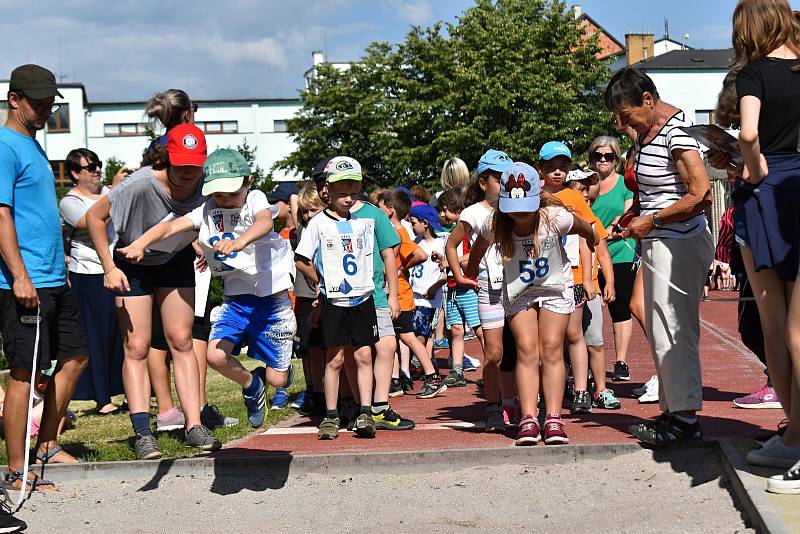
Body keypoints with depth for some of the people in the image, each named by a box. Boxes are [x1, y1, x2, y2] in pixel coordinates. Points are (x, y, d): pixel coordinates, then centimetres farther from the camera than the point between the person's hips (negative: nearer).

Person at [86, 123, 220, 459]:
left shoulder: (205, 185, -22)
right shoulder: (142, 184, -33)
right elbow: (95, 217, -21)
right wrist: (109, 267, -22)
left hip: (176, 261, 3)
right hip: (134, 265, -3)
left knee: (181, 340, 0)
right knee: (136, 346, -7)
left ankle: (194, 426, 1)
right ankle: (143, 434, -9)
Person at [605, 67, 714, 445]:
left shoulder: (675, 132, -17)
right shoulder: (645, 131, 13)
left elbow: (701, 195, -22)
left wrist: (651, 221, -16)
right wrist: (629, 219, 9)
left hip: (679, 244, -10)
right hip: (658, 244, 10)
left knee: (672, 331, -7)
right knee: (660, 331, 13)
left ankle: (684, 419, -1)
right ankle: (672, 410, 20)